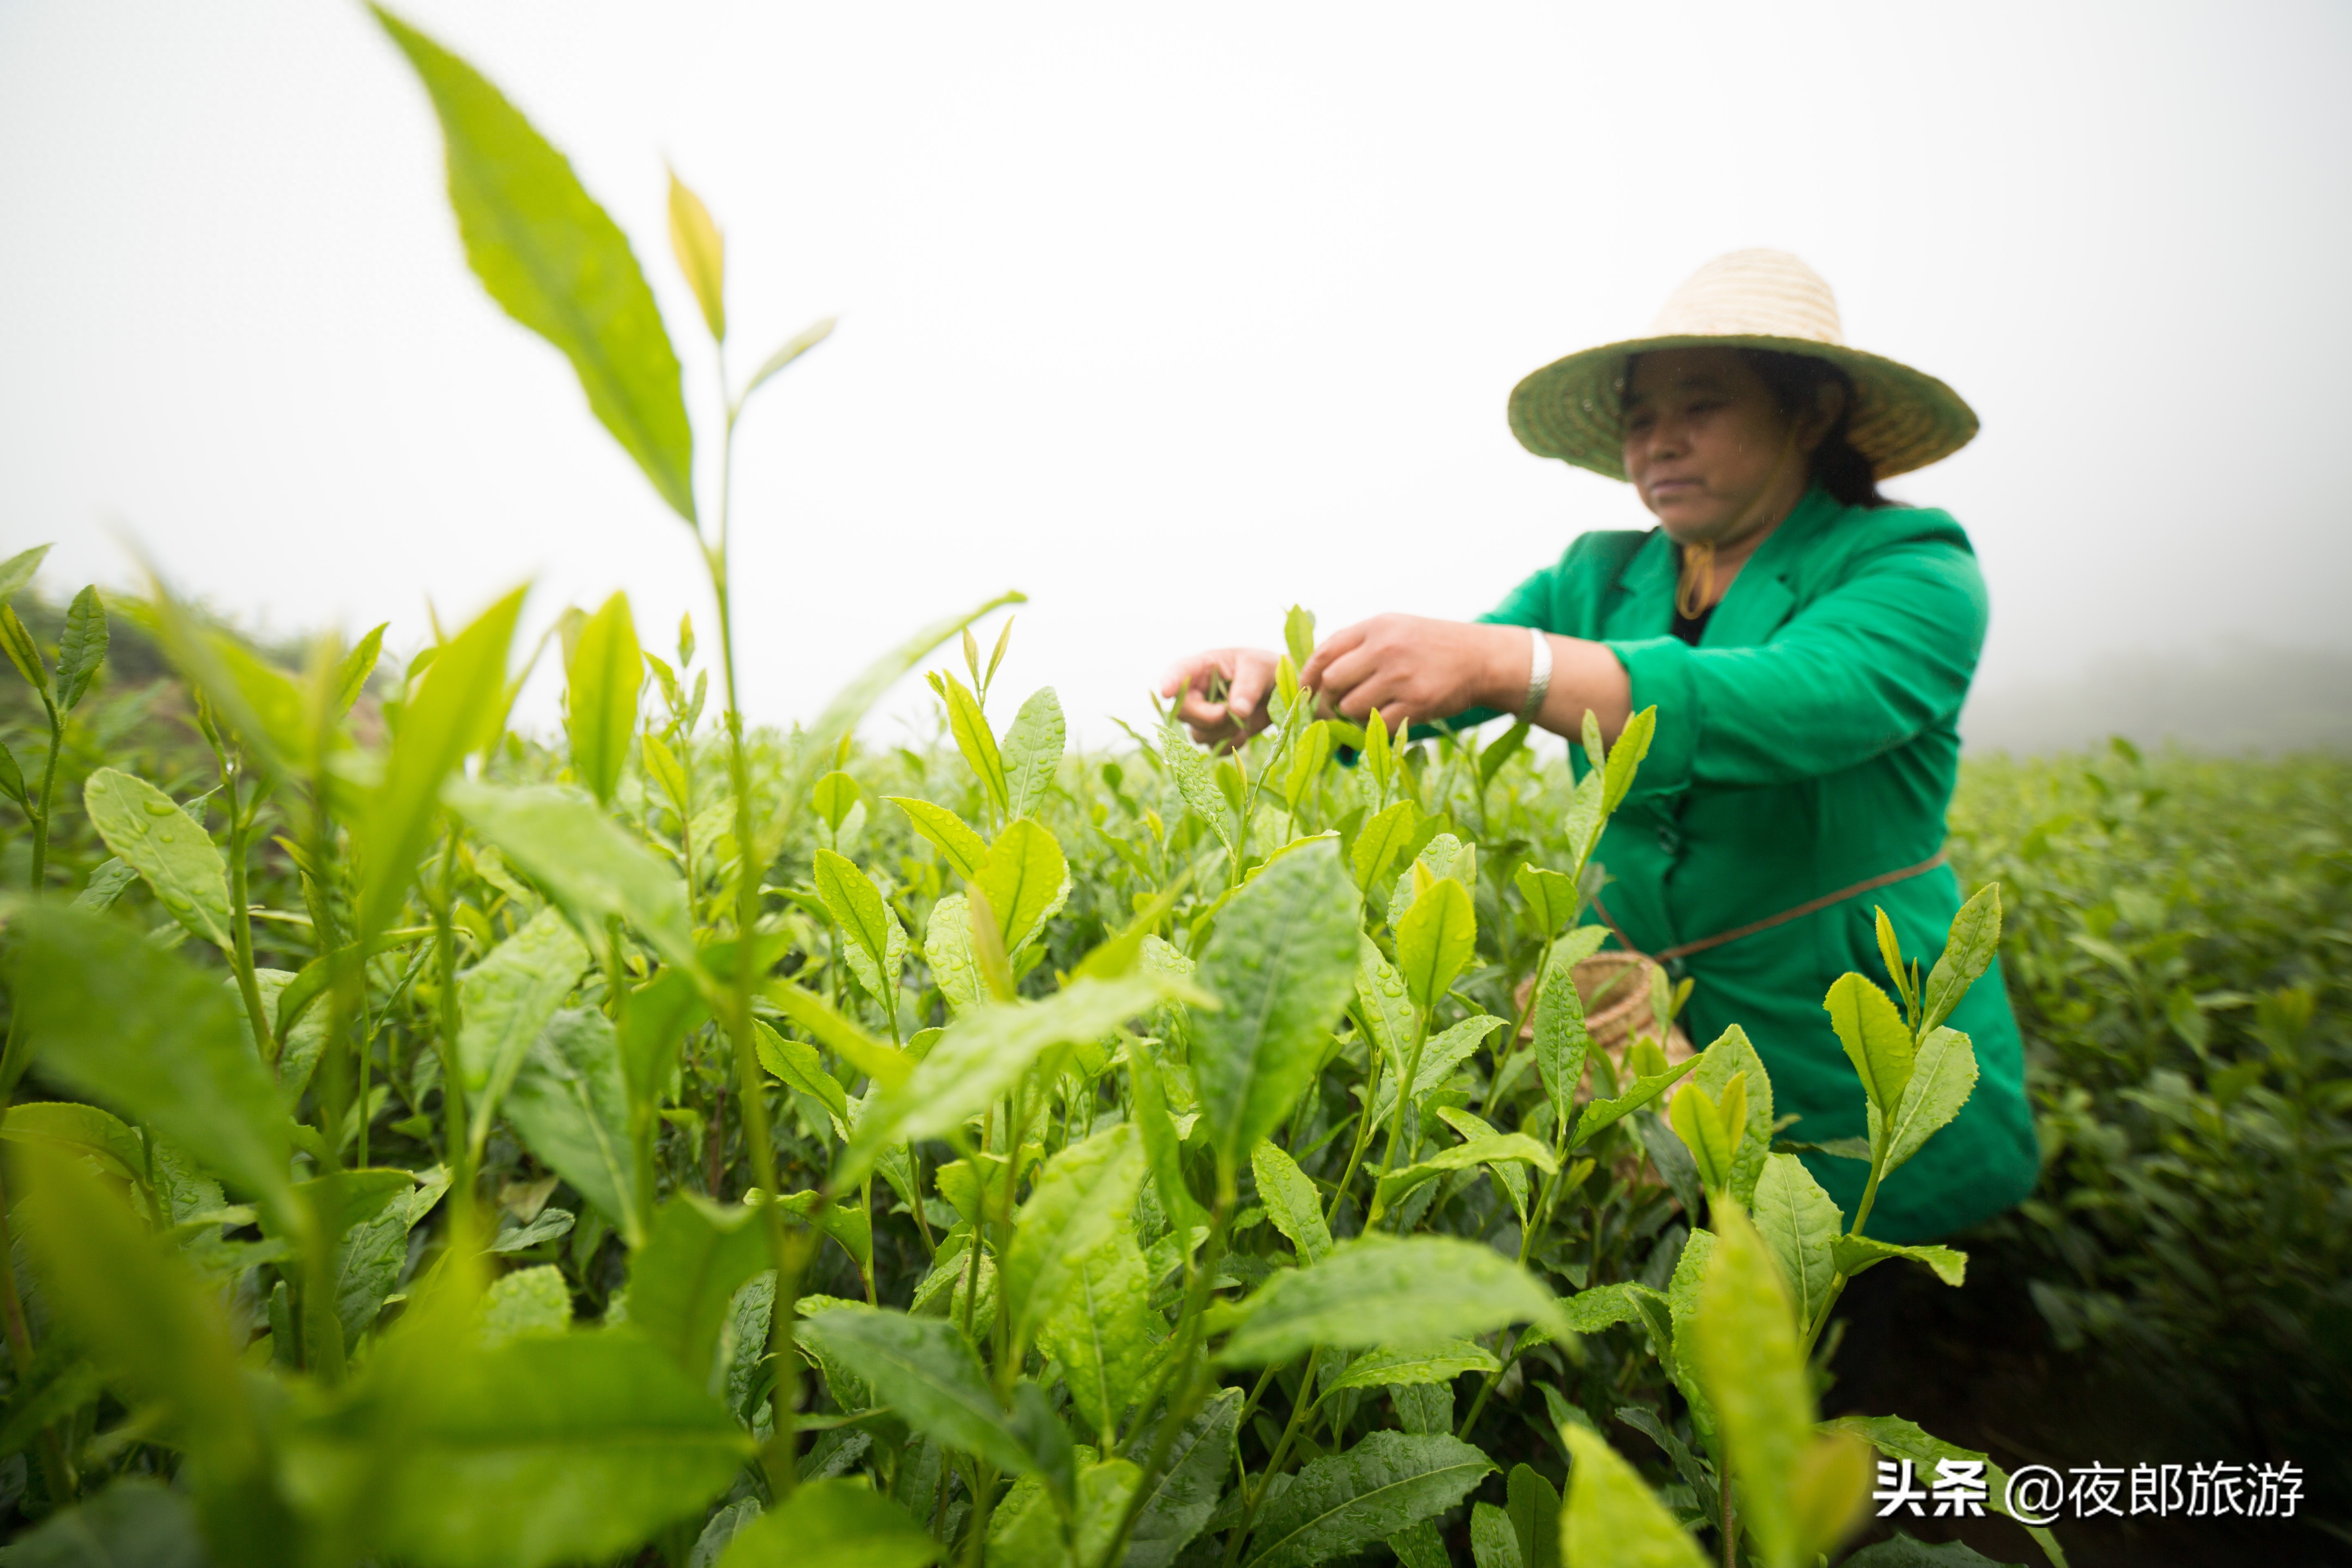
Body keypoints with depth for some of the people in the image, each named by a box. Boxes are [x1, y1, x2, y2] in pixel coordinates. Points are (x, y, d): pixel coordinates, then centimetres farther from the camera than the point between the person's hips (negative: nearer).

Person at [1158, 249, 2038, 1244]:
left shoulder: (1914, 571, -11)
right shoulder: (1596, 581, 3)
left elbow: (1784, 703, -32)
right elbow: (1416, 685, -9)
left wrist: (1502, 664, -43)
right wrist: (1273, 682, -29)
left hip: (1866, 1087, -3)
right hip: (1642, 1042, 4)